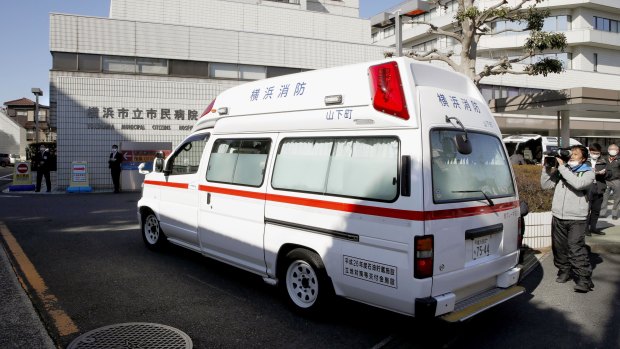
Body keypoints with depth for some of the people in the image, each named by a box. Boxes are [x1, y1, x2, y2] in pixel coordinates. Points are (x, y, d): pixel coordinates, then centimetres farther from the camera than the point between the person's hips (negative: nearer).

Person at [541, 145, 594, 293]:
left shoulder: (588, 172, 1)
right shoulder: (561, 170, 11)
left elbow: (578, 184, -20)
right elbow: (545, 185, 8)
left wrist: (562, 167, -17)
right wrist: (547, 167, -1)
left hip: (576, 219, -4)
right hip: (558, 216, 4)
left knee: (576, 248, -11)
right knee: (559, 247, 10)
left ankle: (584, 279, -5)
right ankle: (564, 271, 26)